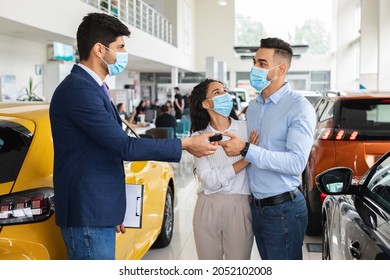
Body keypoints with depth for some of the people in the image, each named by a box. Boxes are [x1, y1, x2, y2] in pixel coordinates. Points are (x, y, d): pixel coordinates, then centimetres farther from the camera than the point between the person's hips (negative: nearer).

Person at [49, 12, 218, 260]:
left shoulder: (90, 87, 15)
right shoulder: (79, 89, -18)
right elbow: (124, 146, -20)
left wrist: (114, 210, 26)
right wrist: (185, 144, -13)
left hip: (97, 210, 10)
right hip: (88, 213, -10)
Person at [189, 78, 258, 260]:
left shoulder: (246, 129, -1)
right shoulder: (199, 137, 2)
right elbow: (210, 181, -9)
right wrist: (245, 160, -13)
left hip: (240, 207, -1)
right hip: (207, 209, 1)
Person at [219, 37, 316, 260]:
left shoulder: (298, 107, -13)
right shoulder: (253, 106, 11)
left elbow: (296, 162, -24)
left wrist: (245, 150, -27)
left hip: (284, 209, -7)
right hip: (257, 207, 7)